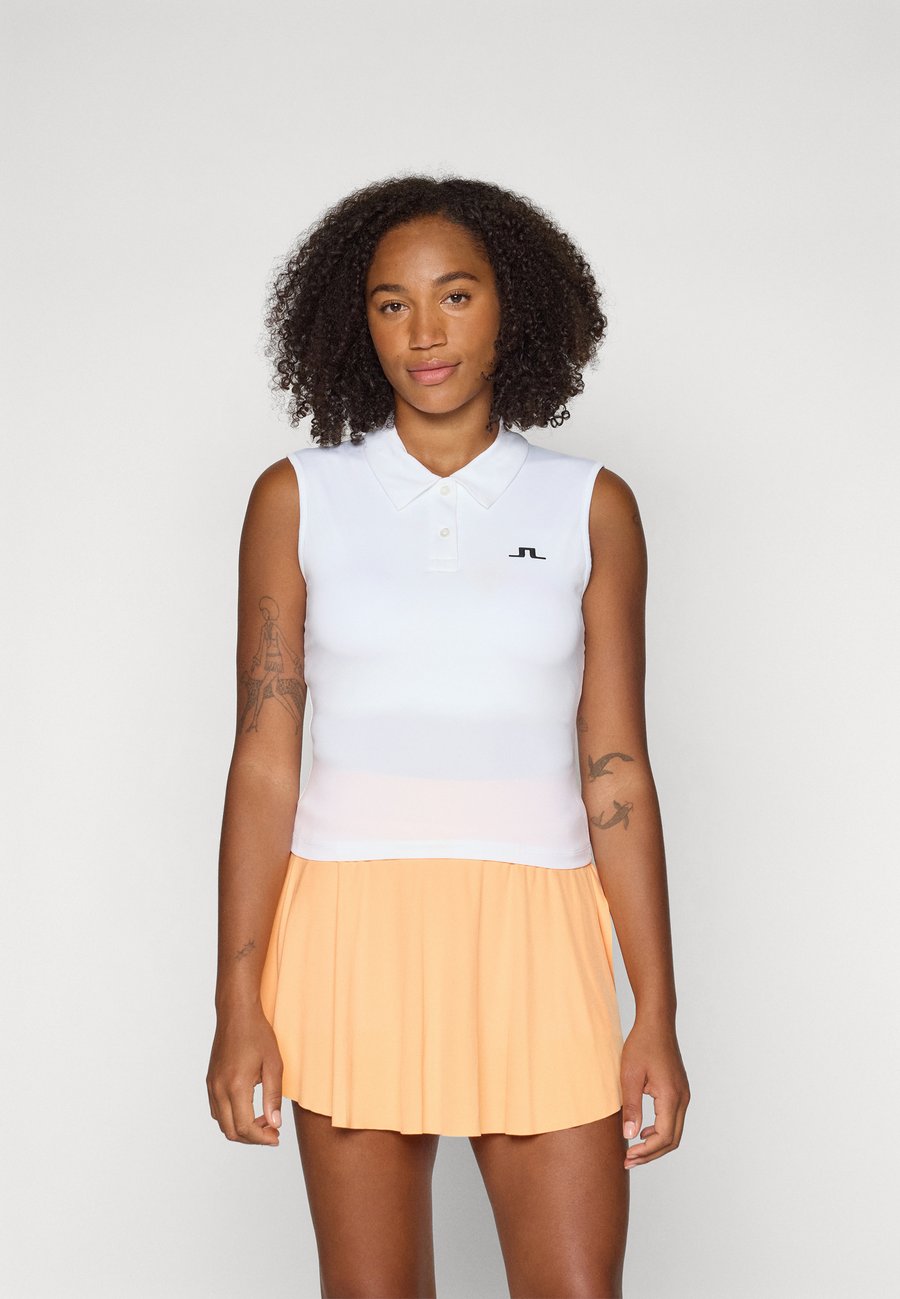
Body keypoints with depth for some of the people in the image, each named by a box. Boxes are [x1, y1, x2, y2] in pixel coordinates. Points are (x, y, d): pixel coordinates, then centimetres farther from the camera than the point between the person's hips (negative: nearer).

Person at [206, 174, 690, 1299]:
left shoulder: (591, 508, 4)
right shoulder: (298, 499, 3)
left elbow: (616, 772, 3)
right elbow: (264, 763, 1)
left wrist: (656, 1016, -1)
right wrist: (239, 1004, -4)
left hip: (533, 942, 0)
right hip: (352, 934, 0)